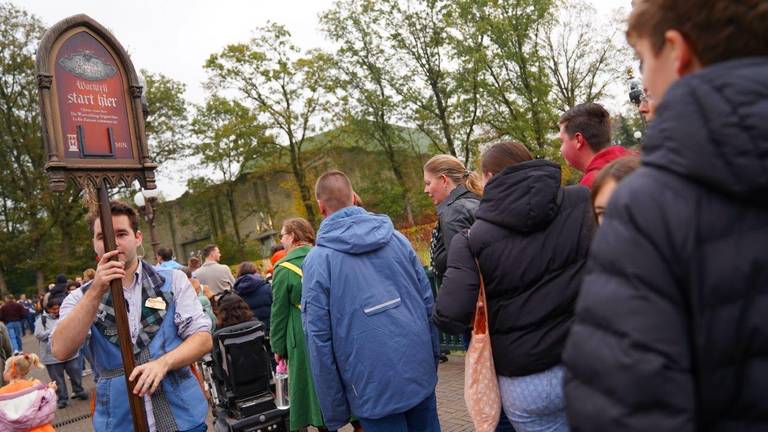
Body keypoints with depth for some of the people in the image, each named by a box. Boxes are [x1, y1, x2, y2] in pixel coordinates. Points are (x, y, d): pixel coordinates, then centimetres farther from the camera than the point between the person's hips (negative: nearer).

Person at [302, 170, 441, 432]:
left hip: (373, 386, -4)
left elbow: (319, 337, -10)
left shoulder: (318, 259, -9)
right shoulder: (396, 238, 2)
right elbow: (428, 302, 5)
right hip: (421, 373, 4)